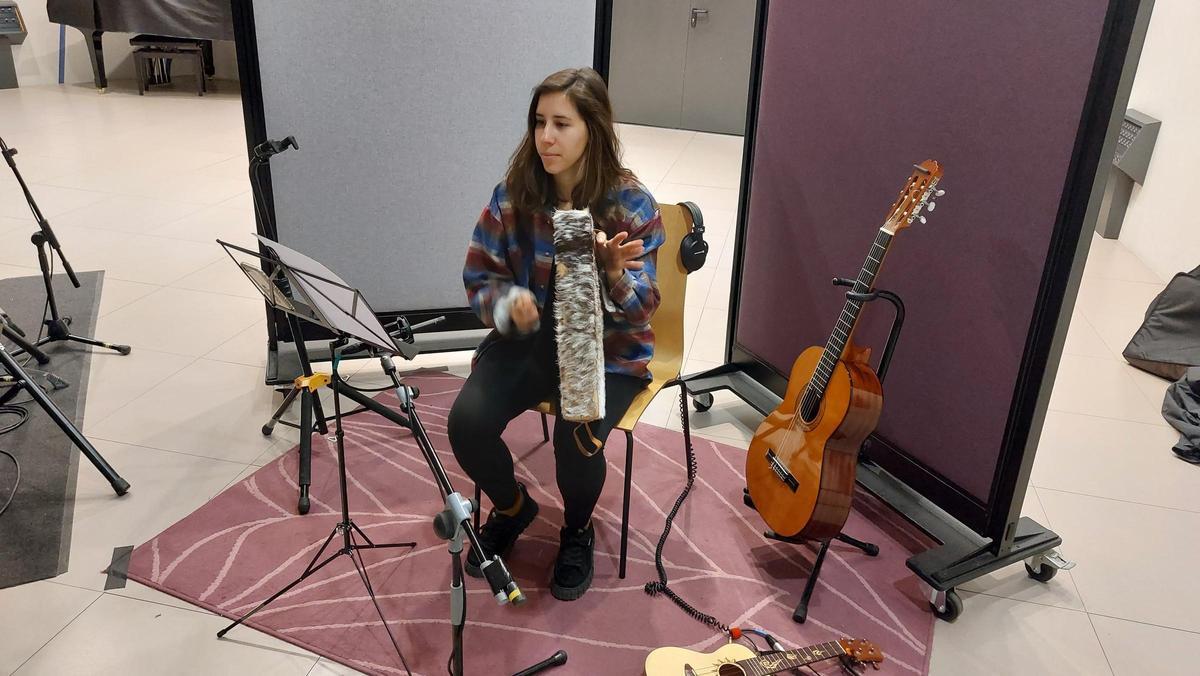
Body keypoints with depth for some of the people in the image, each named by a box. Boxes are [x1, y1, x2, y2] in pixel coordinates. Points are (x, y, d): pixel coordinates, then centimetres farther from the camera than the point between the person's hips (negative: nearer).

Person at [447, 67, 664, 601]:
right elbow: (479, 280, 2)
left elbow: (641, 312, -12)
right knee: (467, 421, -21)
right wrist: (508, 304, -21)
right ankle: (512, 507, 14)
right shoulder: (513, 195, -5)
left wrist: (615, 274, -34)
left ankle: (577, 530, 10)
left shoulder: (631, 204, -12)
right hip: (526, 338, 3)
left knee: (578, 440, -29)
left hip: (606, 349, -2)